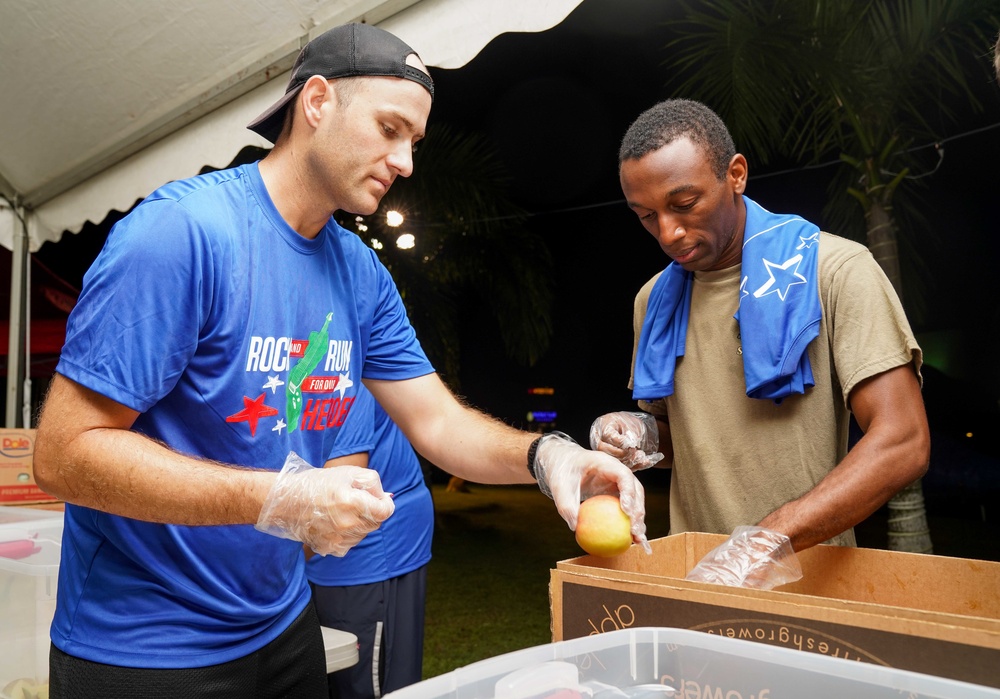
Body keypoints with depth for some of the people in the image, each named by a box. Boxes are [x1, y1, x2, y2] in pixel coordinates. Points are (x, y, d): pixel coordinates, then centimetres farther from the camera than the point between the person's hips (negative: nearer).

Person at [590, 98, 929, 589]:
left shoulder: (832, 271, -8)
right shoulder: (654, 300, 8)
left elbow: (903, 443, -16)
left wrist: (762, 544, -26)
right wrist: (644, 439, -4)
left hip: (807, 577, -3)